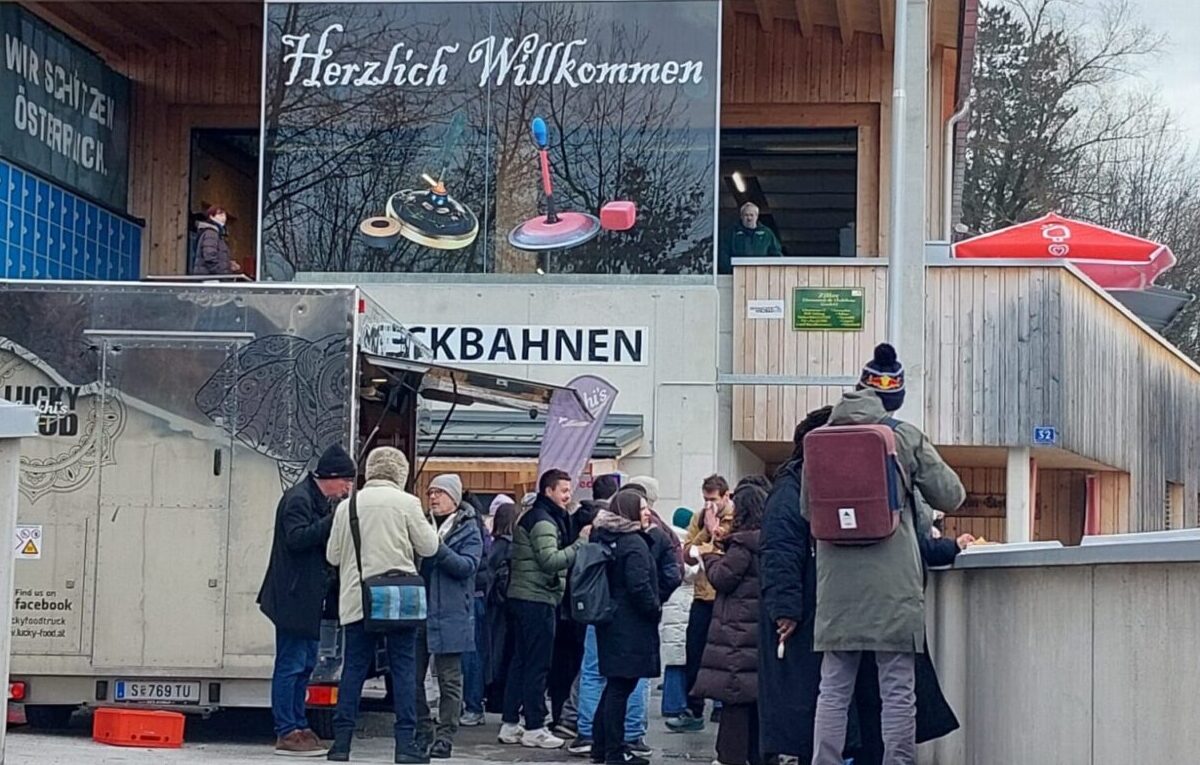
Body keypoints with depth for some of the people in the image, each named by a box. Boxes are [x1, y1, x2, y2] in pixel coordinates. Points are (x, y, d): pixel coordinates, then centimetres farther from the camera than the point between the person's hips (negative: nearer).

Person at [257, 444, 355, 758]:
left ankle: (299, 726, 19)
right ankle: (287, 733, -5)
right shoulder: (298, 499, -13)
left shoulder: (319, 501, 18)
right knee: (290, 665, -7)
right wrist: (333, 521, -25)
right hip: (294, 598, -10)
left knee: (305, 664, 13)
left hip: (309, 599, 11)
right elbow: (296, 538, -25)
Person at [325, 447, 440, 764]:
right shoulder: (407, 503, -5)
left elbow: (332, 556, 9)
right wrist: (427, 526, 19)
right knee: (404, 669, 2)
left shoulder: (347, 505, 5)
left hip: (356, 600, 3)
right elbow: (429, 547, 0)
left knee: (353, 668, 7)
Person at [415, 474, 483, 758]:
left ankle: (445, 738, 3)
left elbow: (468, 565, -13)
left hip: (449, 615, -5)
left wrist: (437, 546, -23)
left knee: (449, 679, -1)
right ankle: (422, 733, 15)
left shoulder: (467, 530, 1)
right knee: (413, 677, 5)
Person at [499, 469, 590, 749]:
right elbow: (550, 560, -22)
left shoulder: (538, 517, 20)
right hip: (536, 599, -10)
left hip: (522, 598, 10)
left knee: (521, 661, 12)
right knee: (538, 665, -6)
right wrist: (581, 543, -19)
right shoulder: (542, 521, -13)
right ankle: (534, 728, -2)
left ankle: (509, 725, 15)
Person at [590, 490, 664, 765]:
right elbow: (639, 586, -22)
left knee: (614, 685, 15)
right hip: (631, 626, -9)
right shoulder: (634, 543, -15)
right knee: (621, 687, -5)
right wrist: (655, 608, -7)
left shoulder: (608, 539, 12)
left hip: (611, 621, 9)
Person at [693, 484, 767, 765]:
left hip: (739, 629, -9)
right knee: (756, 692, 12)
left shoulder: (743, 544, -14)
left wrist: (711, 554, 2)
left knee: (734, 694, -5)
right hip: (761, 626, 9)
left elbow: (722, 578, -14)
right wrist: (724, 548, 10)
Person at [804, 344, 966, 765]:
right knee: (898, 691, 2)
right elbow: (950, 496, 4)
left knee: (833, 690, 7)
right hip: (894, 582, -3)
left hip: (837, 579, 3)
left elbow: (806, 507, 12)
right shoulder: (907, 437, -3)